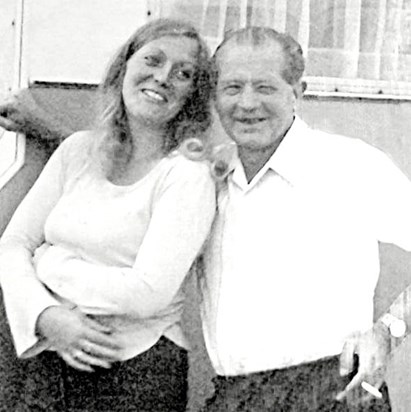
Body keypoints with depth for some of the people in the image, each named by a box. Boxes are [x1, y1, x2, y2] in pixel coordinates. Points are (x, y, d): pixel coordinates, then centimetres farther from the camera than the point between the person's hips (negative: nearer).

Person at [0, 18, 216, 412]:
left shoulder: (187, 173, -11)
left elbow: (147, 294, -19)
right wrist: (46, 317, -14)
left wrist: (50, 263, -9)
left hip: (134, 371, -4)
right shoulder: (77, 149, 4)